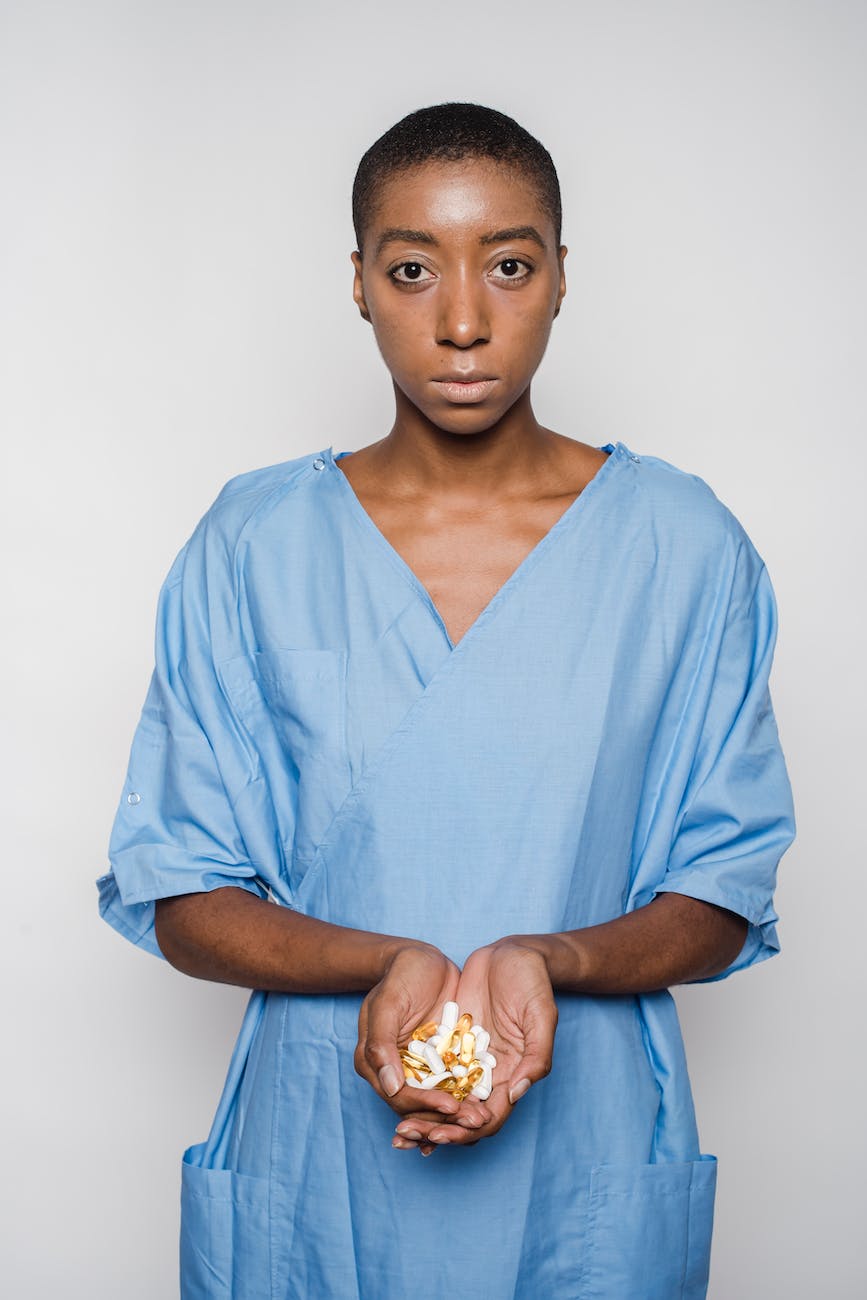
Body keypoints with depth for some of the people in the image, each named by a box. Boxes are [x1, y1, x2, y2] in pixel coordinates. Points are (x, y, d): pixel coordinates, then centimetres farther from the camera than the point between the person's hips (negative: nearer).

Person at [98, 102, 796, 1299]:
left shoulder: (683, 546, -3)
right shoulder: (254, 545, -3)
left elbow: (724, 906, -1)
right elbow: (178, 900, -2)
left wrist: (548, 961, -19)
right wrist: (382, 964, -19)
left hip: (587, 1171, 0)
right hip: (316, 1163, 0)